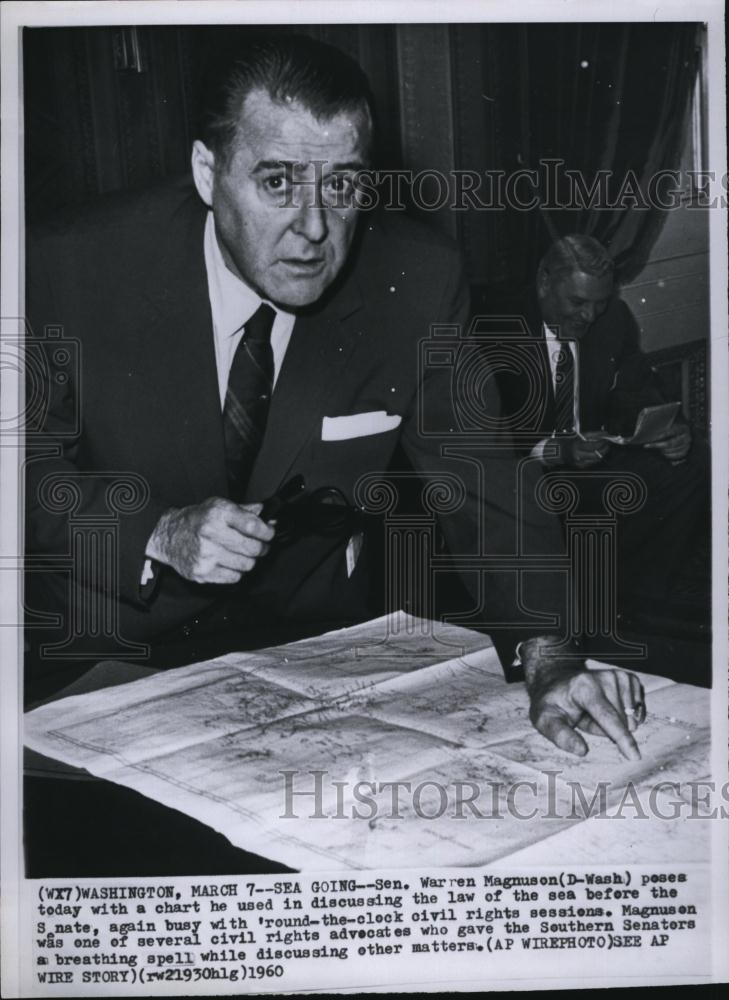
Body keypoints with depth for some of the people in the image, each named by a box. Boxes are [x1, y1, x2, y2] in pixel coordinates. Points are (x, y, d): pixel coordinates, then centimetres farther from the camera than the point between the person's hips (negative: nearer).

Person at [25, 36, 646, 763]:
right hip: (112, 639, -1)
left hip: (312, 634, 2)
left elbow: (479, 481, -11)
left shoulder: (415, 281, -13)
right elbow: (26, 470, -7)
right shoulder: (75, 268, -16)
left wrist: (547, 653, -26)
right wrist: (159, 534, -25)